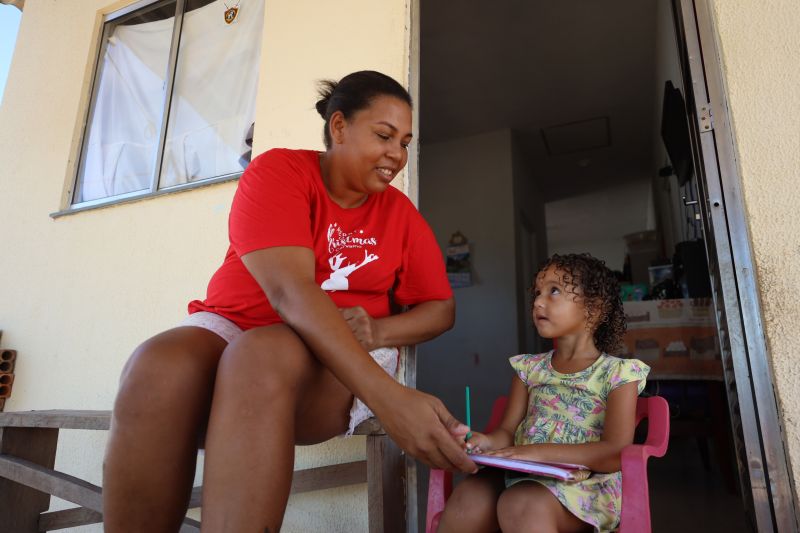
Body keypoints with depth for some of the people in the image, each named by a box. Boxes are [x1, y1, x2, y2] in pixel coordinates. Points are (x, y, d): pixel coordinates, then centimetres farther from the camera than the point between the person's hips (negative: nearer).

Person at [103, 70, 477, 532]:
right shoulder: (278, 172, -8)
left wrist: (378, 331, -16)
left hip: (345, 362, 1)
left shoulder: (402, 213, 5)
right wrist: (388, 395, -35)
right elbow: (288, 290, -24)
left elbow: (440, 308, 9)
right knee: (159, 368, -33)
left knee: (262, 357, -33)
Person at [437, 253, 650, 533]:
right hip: (521, 474, 4)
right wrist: (486, 442, -14)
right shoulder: (529, 368, 14)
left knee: (519, 502, -35)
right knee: (468, 497, -26)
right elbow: (508, 431, 10)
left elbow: (615, 454, -10)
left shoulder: (617, 373, 0)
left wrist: (539, 452, -21)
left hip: (584, 483, -4)